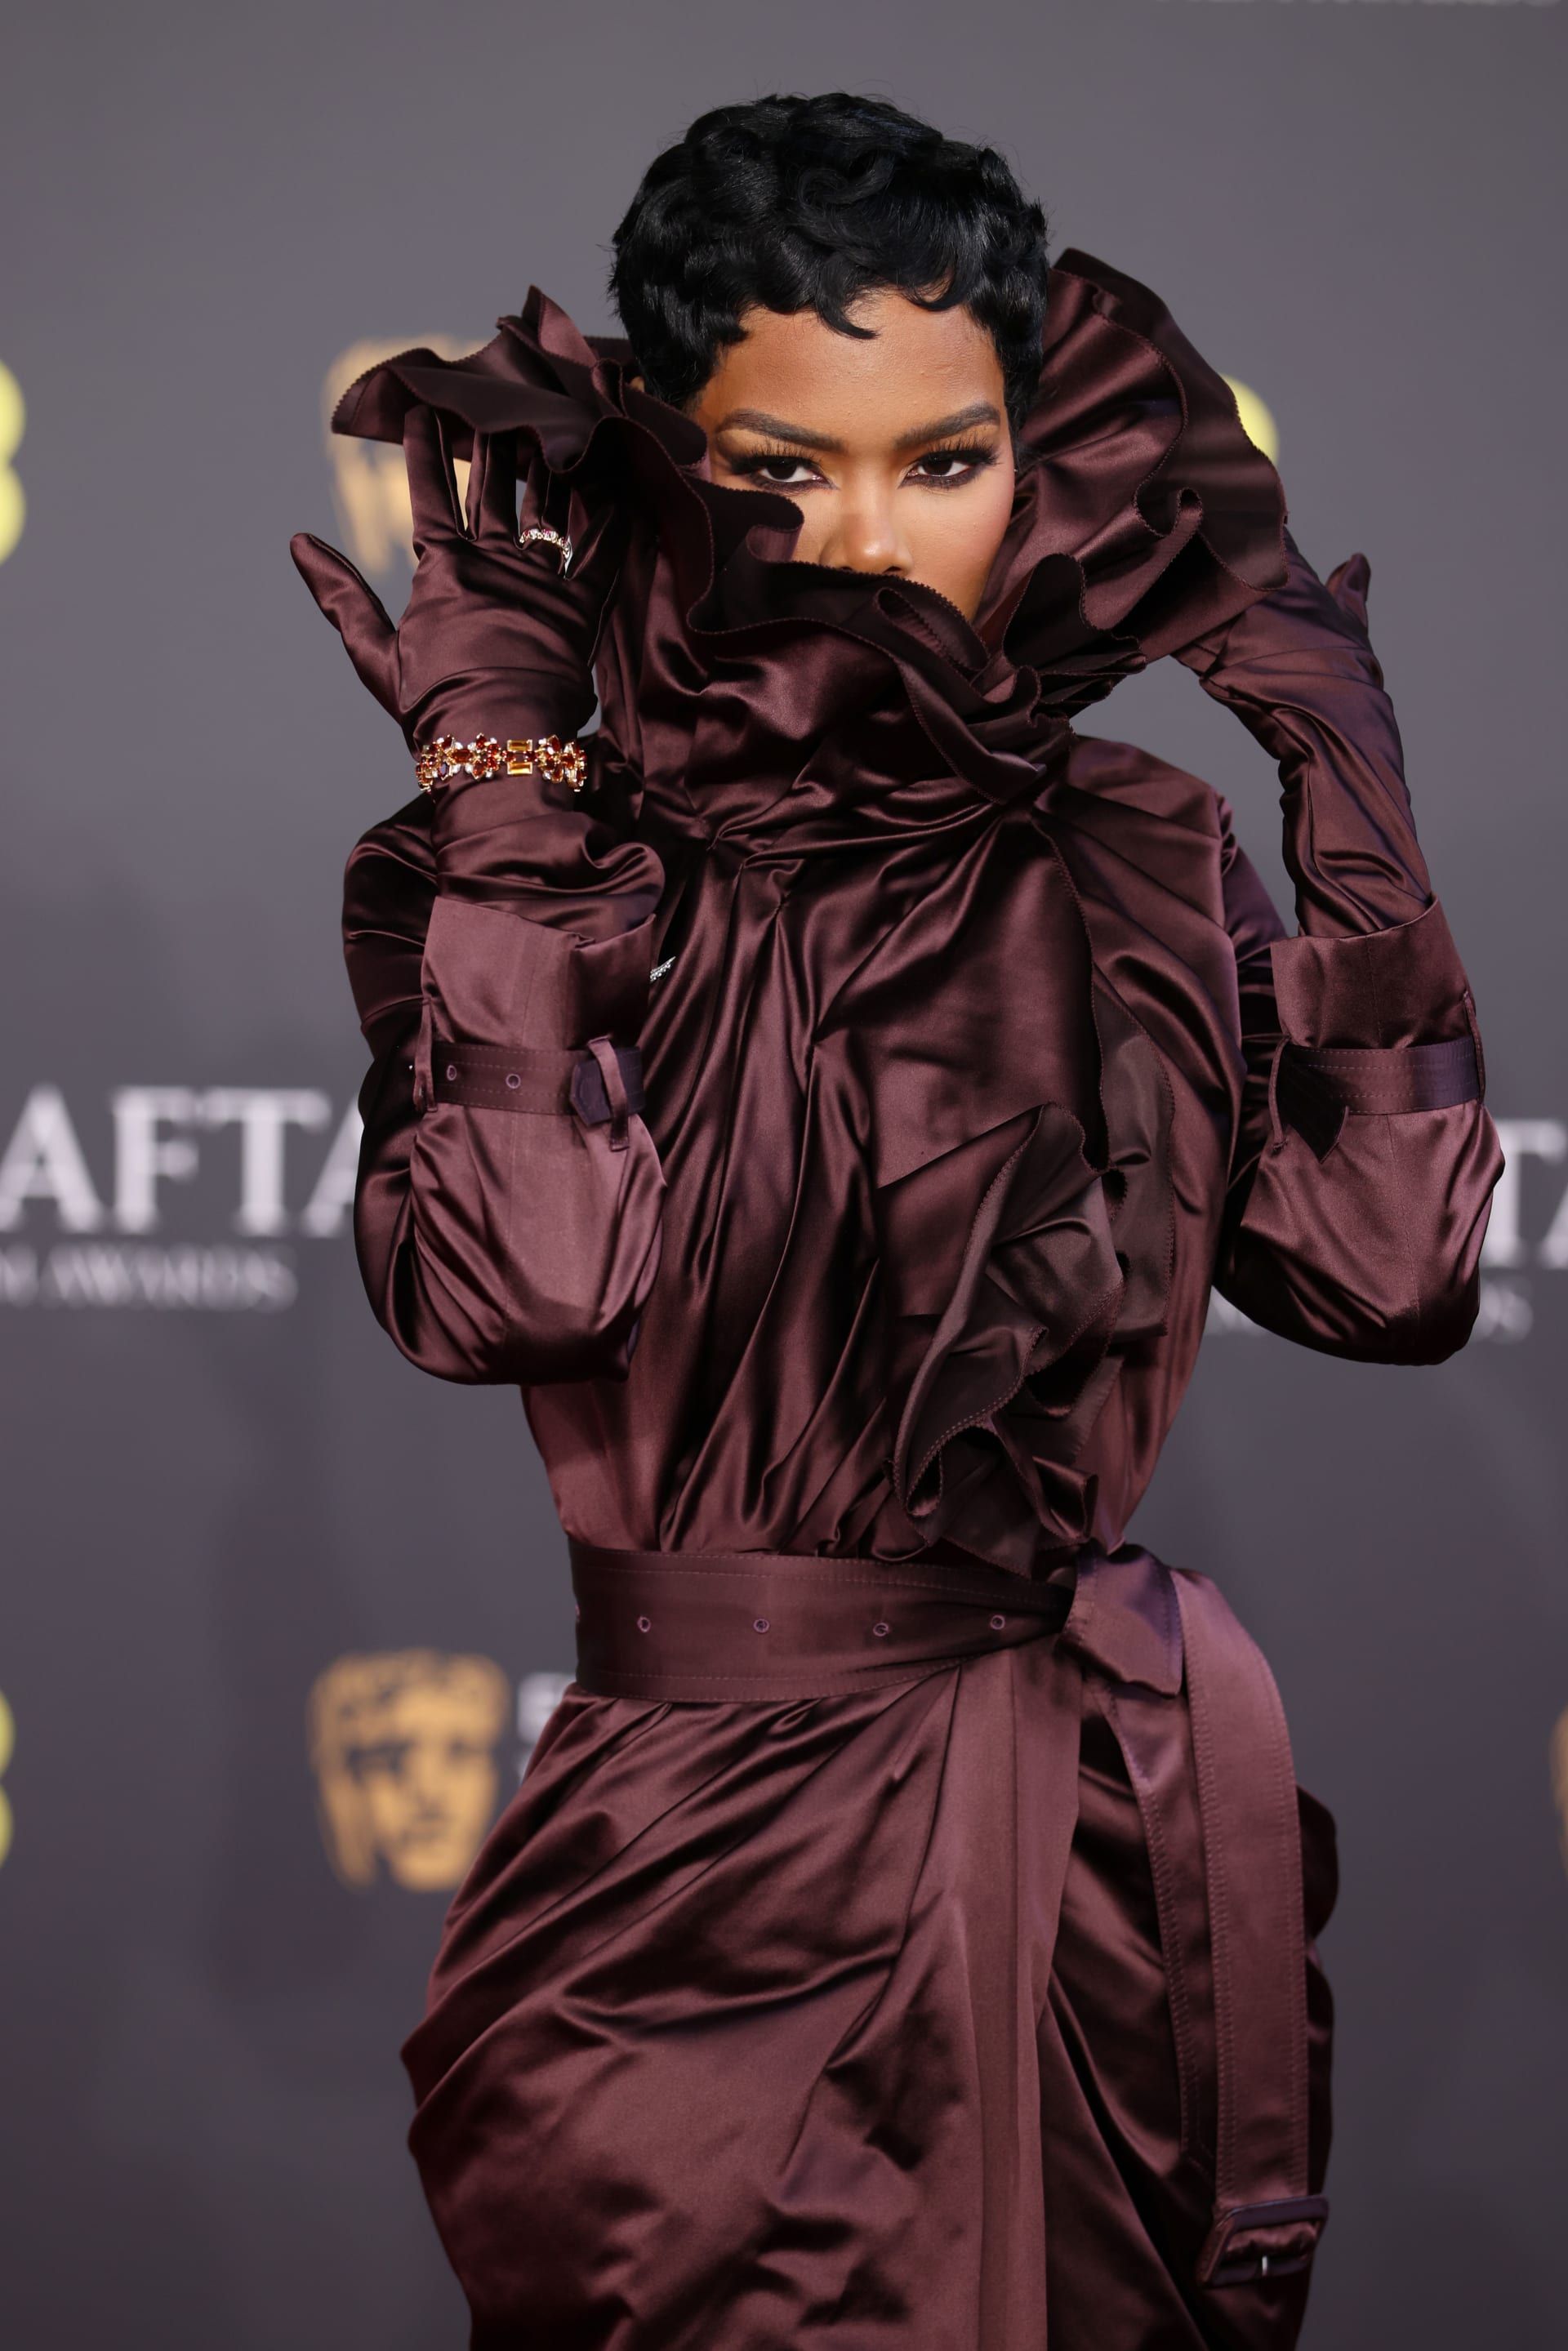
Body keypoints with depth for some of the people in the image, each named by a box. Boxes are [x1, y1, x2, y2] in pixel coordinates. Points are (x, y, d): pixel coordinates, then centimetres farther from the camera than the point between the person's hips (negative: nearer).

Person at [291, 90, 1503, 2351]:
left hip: (1110, 1823, 2)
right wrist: (498, 767, -17)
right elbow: (504, 1280, -24)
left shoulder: (1133, 863, 1)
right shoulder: (566, 848, -5)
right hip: (696, 1836, -2)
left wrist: (1354, 790, -5)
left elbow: (1396, 1269, -9)